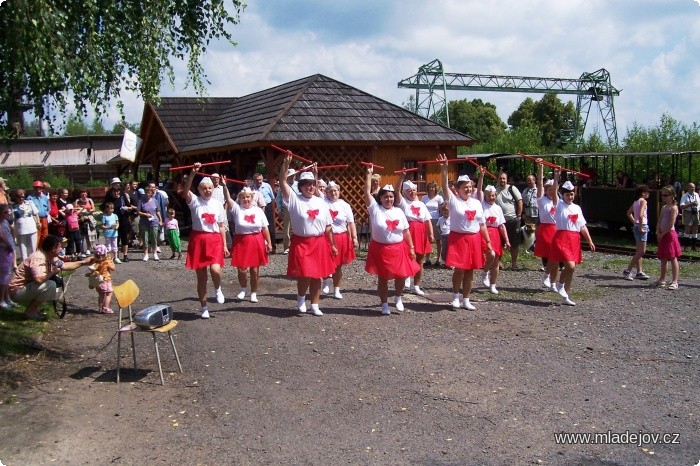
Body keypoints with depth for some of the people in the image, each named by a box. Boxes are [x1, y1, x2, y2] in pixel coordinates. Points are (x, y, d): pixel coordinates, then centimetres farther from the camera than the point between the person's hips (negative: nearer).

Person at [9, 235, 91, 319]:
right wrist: (53, 272, -22)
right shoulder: (38, 258, -26)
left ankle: (33, 308, 11)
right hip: (18, 291, -10)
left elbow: (64, 265, 19)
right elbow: (39, 279, -39)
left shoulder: (50, 257, 3)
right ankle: (30, 311, -8)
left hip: (28, 288, 10)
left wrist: (84, 262, 17)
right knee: (50, 285, -25)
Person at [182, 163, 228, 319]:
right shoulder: (195, 201, 0)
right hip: (198, 239, -1)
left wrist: (225, 245, 6)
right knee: (201, 276, 6)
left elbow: (221, 226, 11)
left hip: (215, 240, 1)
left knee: (215, 269, -22)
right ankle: (204, 307, 19)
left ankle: (218, 289, 12)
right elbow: (185, 190, -20)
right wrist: (193, 173, -32)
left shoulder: (218, 204, 8)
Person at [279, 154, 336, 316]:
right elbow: (282, 182, -15)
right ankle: (301, 299, 22)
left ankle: (315, 306, 20)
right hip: (300, 243, -3)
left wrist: (332, 245, 10)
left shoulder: (321, 202, 6)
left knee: (317, 276, 8)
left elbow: (328, 226, 10)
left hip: (319, 243, 3)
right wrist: (286, 165, -28)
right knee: (304, 274, -8)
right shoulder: (294, 199, -3)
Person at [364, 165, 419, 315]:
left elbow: (406, 231, 8)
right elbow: (367, 192, -13)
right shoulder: (375, 209, -4)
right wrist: (369, 174, -15)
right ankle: (384, 305, 20)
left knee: (401, 276, 2)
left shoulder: (399, 211, 5)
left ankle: (398, 298, 30)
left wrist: (411, 248, 5)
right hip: (380, 249, -2)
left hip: (398, 249, 2)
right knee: (383, 278, 6)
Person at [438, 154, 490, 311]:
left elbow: (482, 224, 12)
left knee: (470, 271, 9)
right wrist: (444, 170, -34)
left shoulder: (476, 203, 9)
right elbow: (445, 186, -20)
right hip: (458, 238, -4)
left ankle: (466, 300, 19)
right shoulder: (454, 200, -3)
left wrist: (488, 241, 9)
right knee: (459, 269, -7)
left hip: (474, 240, 4)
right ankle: (455, 295, 17)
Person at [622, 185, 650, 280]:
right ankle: (627, 271, -7)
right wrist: (641, 227, -19)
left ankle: (639, 272, 18)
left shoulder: (636, 202, 12)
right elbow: (640, 215, -25)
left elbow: (629, 213, 22)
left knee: (639, 251, 13)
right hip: (642, 226, -9)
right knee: (641, 251, -6)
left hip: (636, 226, 9)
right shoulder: (643, 201, -14)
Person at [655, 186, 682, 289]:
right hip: (662, 236, 9)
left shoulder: (673, 208, -11)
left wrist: (662, 234, -13)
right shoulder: (663, 208, 15)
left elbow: (671, 224, -17)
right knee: (663, 259, 13)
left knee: (673, 258, -5)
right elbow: (659, 222, 12)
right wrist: (658, 233, 0)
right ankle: (662, 280, 21)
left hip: (670, 234, -9)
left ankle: (674, 282, -4)